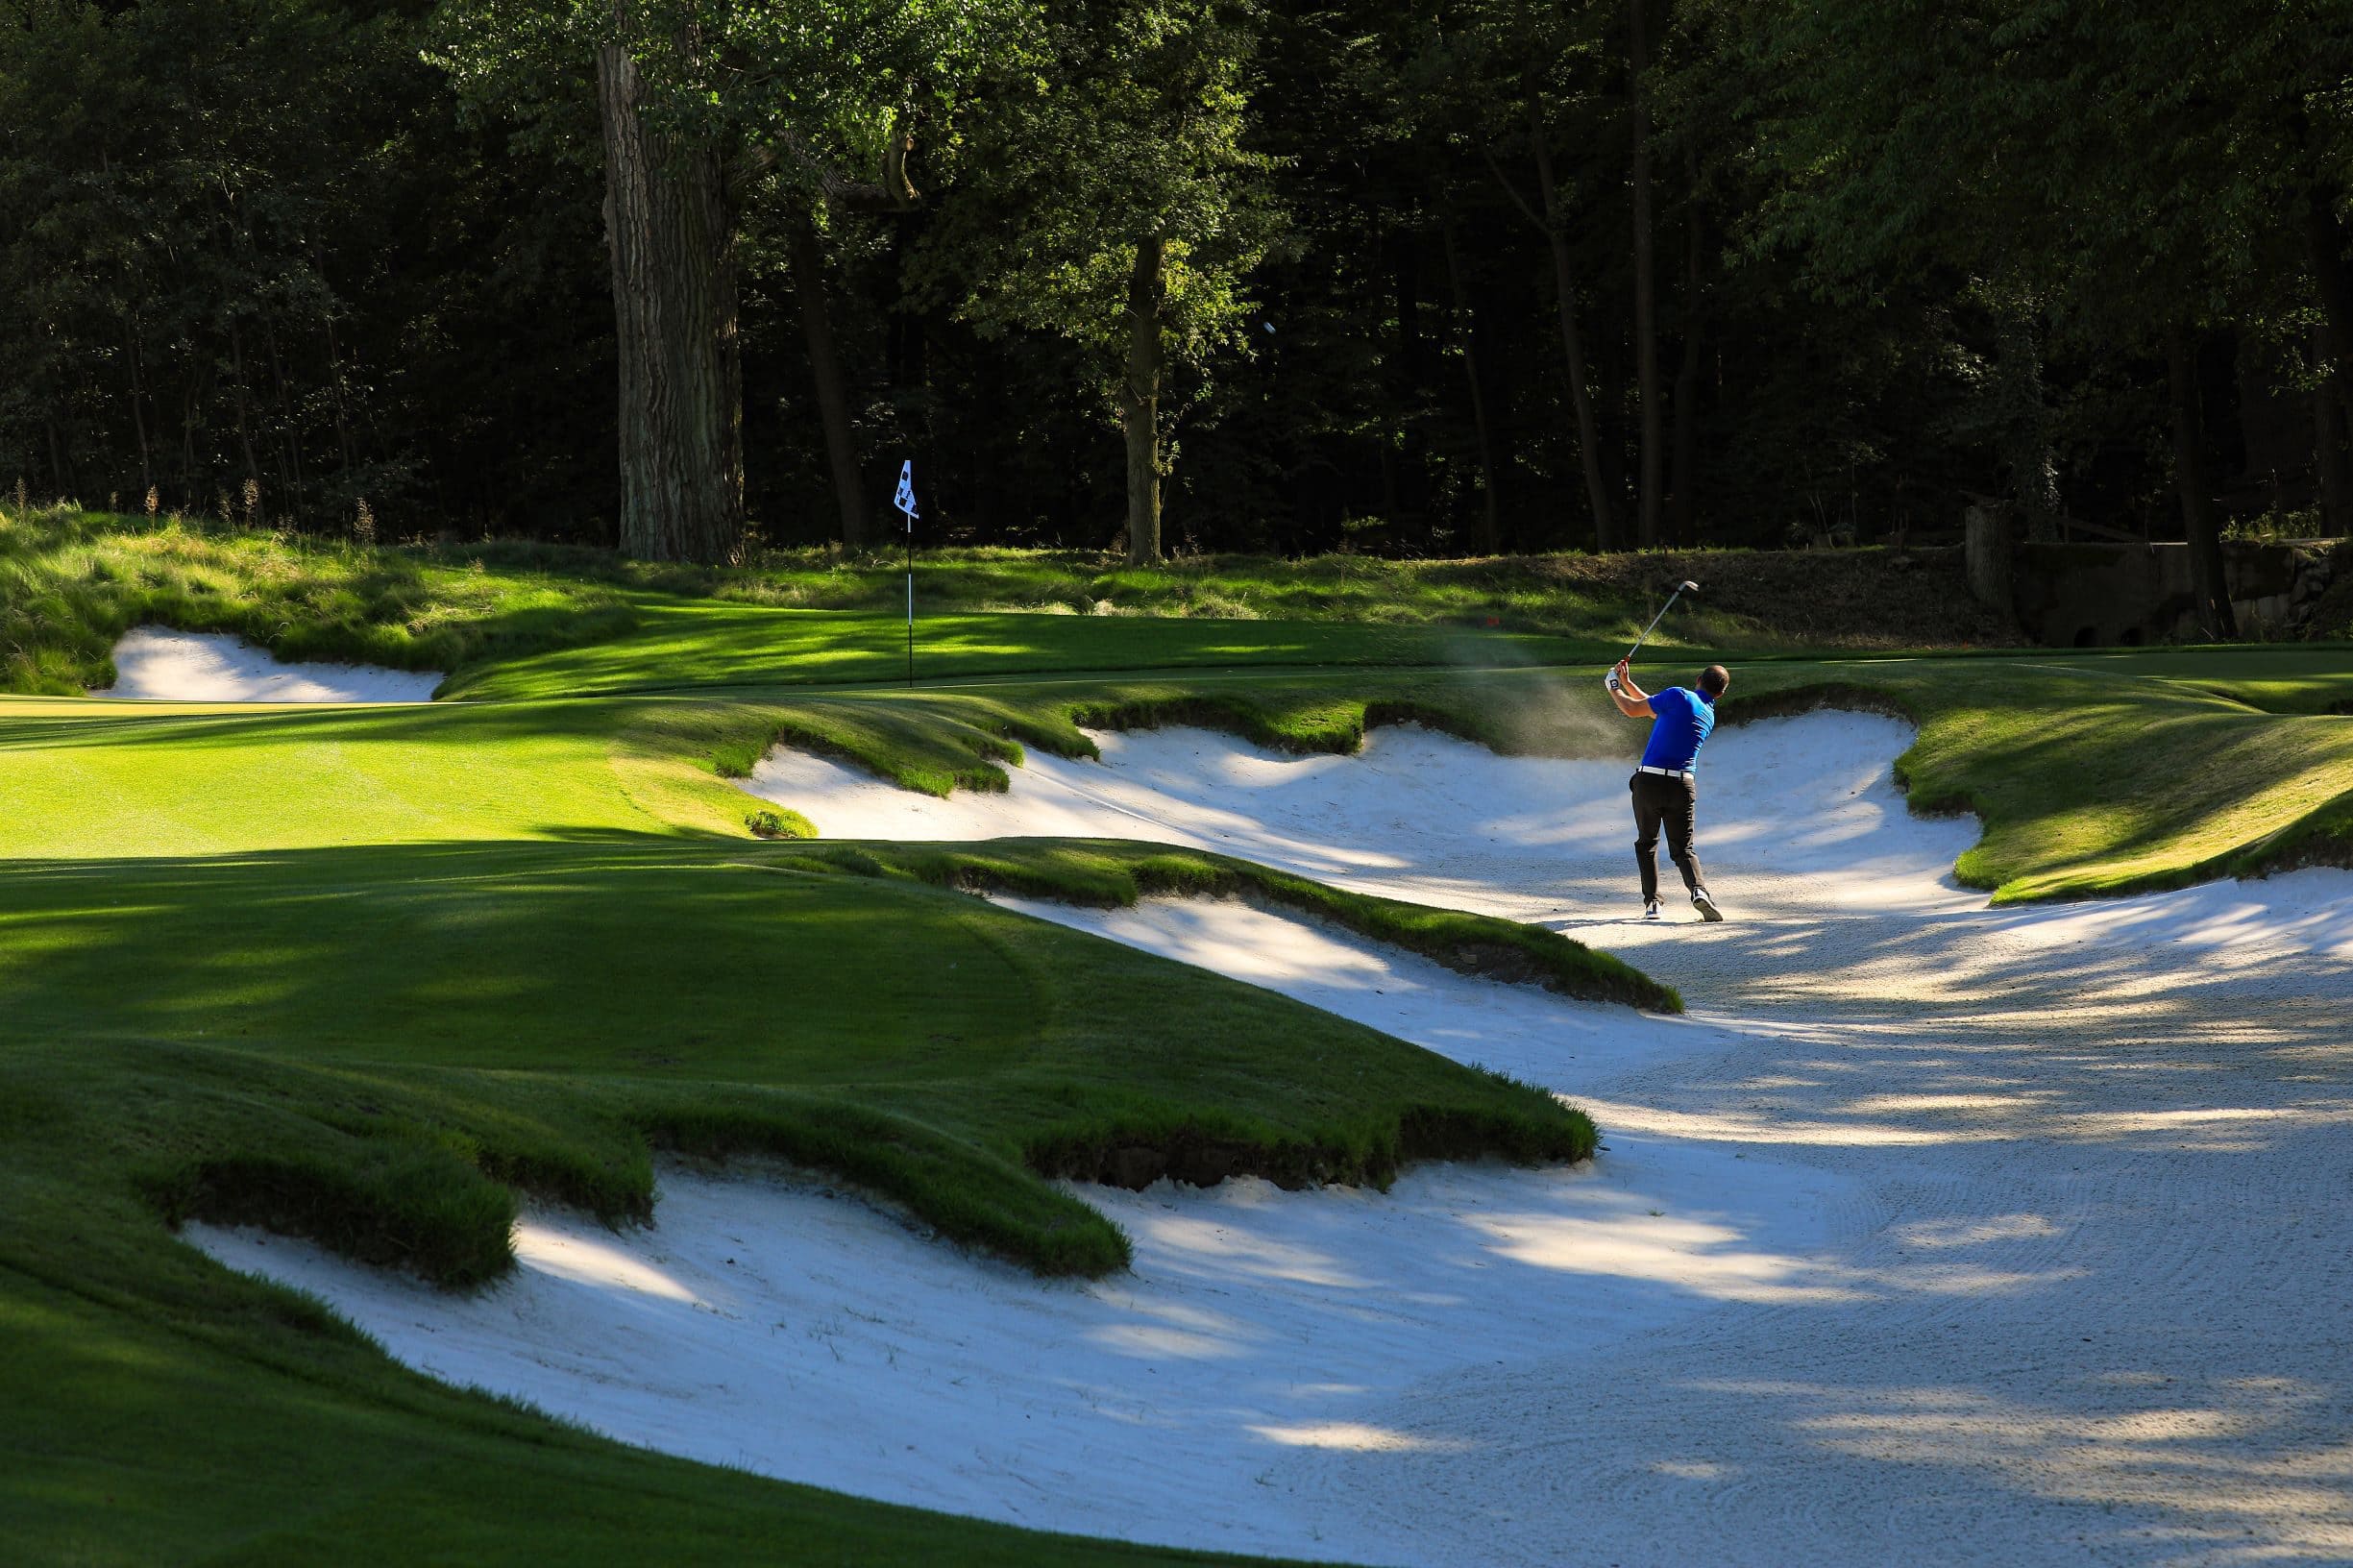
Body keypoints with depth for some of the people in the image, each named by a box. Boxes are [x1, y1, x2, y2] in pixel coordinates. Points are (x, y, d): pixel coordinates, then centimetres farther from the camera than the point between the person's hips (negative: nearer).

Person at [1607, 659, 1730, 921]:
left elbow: (1633, 709, -3)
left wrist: (1615, 687, 16)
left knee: (1646, 843, 16)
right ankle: (1698, 889, -18)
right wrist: (1627, 683, 29)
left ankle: (1651, 902, 8)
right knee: (1683, 848, 10)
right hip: (1683, 786, 3)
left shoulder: (1679, 696, -7)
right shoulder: (1709, 716, 15)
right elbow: (1655, 708, 24)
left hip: (1649, 781, -3)